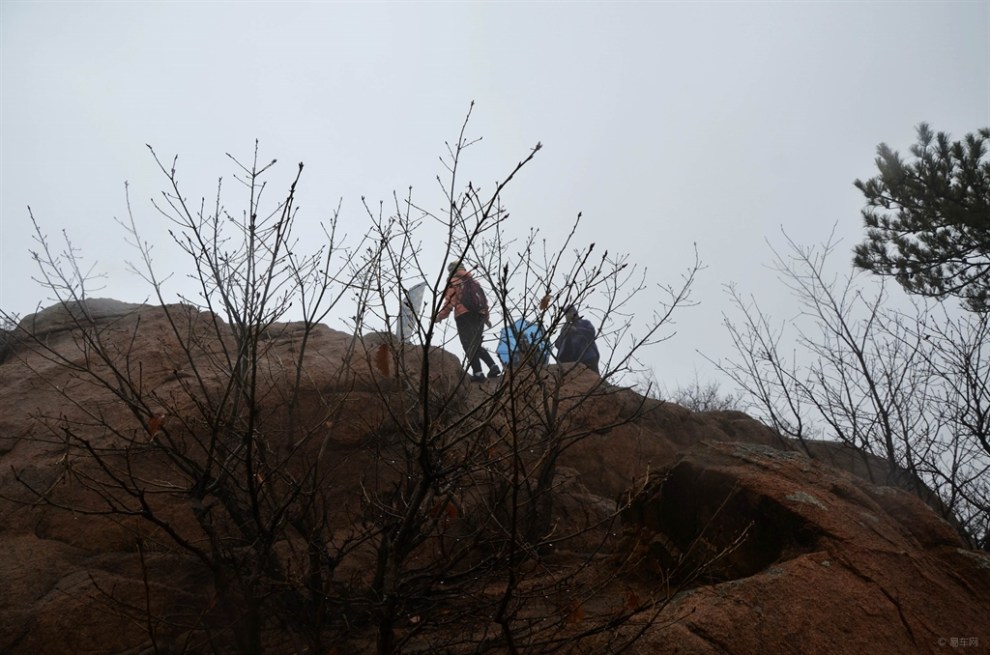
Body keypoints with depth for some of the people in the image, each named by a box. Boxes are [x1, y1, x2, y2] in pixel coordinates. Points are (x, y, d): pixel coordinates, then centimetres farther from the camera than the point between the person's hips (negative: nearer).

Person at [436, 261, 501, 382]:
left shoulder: (453, 282, 4)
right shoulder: (473, 282, 23)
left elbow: (449, 302, -7)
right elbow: (483, 300, 22)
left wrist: (439, 316, 1)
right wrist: (486, 317, 30)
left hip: (464, 317, -6)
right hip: (479, 317, 6)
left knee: (469, 347, -4)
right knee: (476, 346, 18)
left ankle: (478, 373, -13)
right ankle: (493, 367, 5)